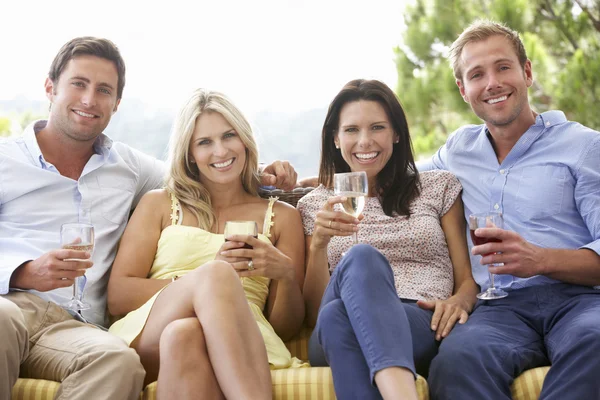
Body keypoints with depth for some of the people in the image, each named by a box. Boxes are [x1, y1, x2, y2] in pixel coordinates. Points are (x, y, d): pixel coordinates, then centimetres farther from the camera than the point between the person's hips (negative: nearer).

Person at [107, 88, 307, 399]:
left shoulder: (282, 216, 19)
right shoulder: (159, 204, 19)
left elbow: (287, 327, 15)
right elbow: (117, 297, 5)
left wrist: (286, 273, -7)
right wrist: (209, 276, -7)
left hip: (239, 344, 0)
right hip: (149, 339, 1)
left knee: (184, 335, -38)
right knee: (215, 275, -33)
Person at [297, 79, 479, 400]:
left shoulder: (439, 188, 19)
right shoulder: (315, 205, 19)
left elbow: (468, 279, 14)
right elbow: (313, 313, 12)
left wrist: (460, 300, -11)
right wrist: (319, 243, -6)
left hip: (424, 327, 0)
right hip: (336, 337, 1)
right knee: (362, 257, -35)